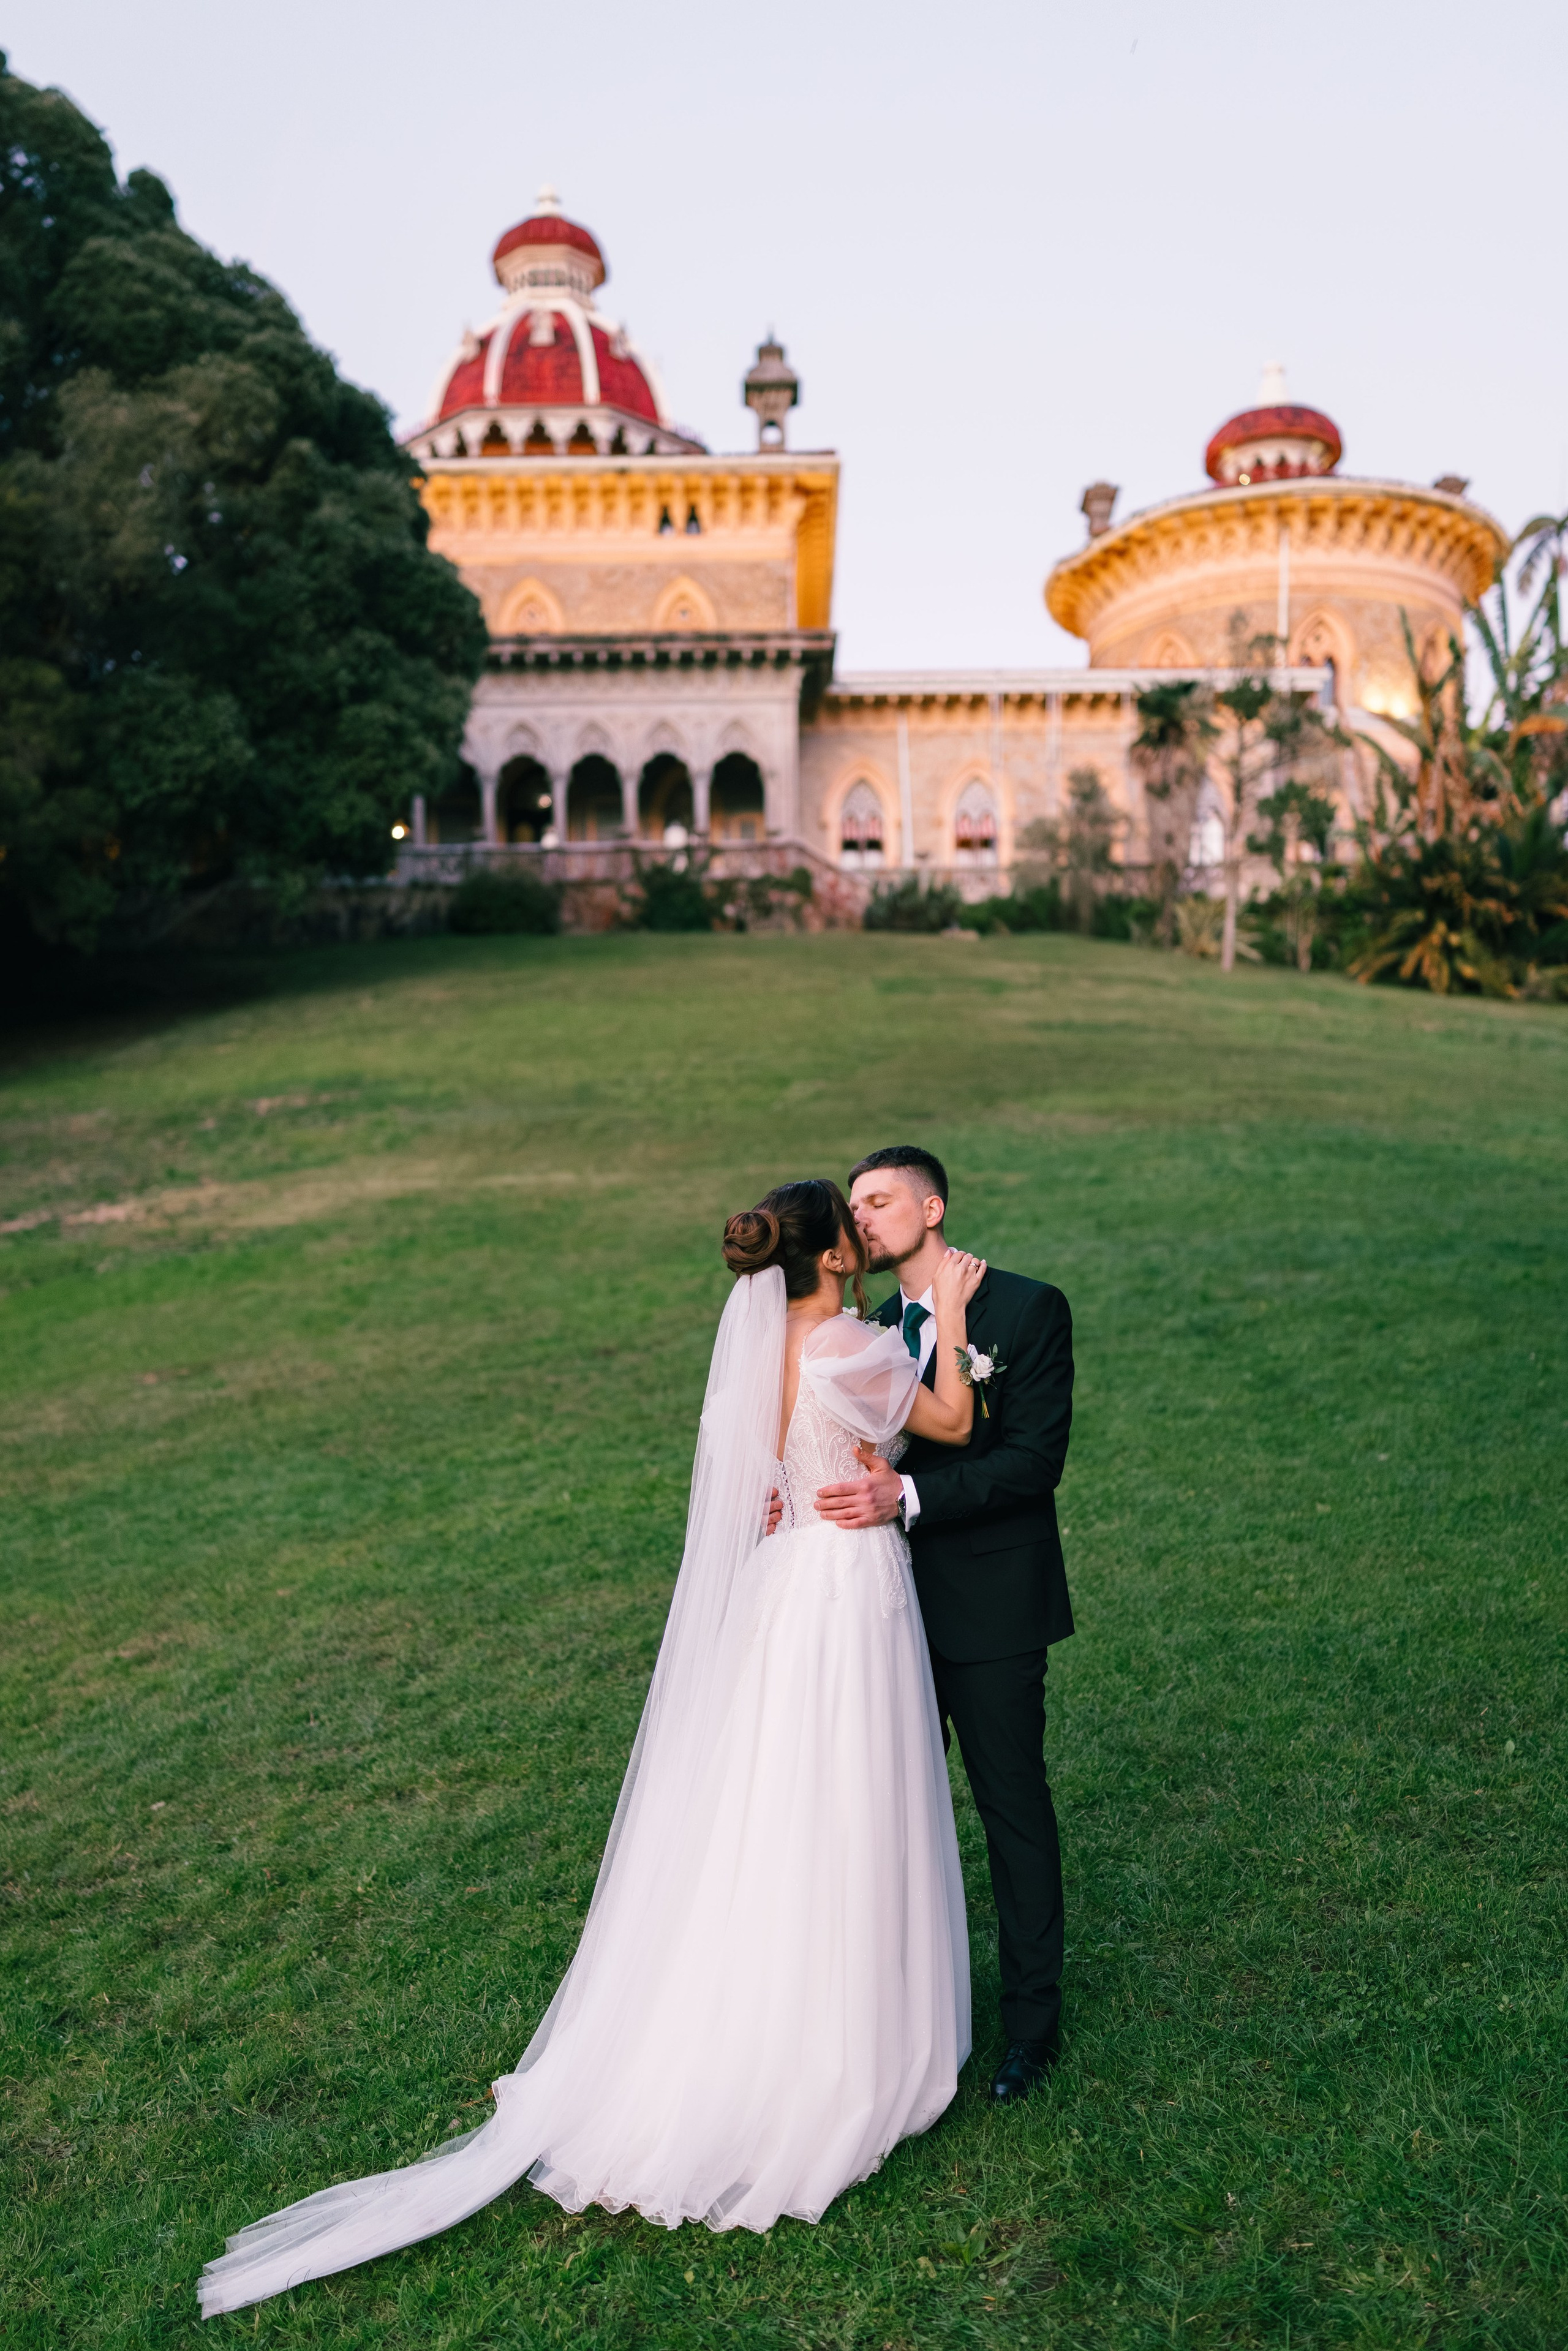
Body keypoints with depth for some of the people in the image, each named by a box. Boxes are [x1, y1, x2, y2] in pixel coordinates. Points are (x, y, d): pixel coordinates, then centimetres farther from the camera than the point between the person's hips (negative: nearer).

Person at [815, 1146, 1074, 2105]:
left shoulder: (1029, 1309, -11)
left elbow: (1036, 1458, -18)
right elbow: (864, 1454, 9)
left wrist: (907, 1497, -28)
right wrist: (803, 1491, -13)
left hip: (991, 1605, -6)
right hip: (895, 1601, 6)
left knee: (1014, 1803, 9)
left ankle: (1033, 2019, 28)